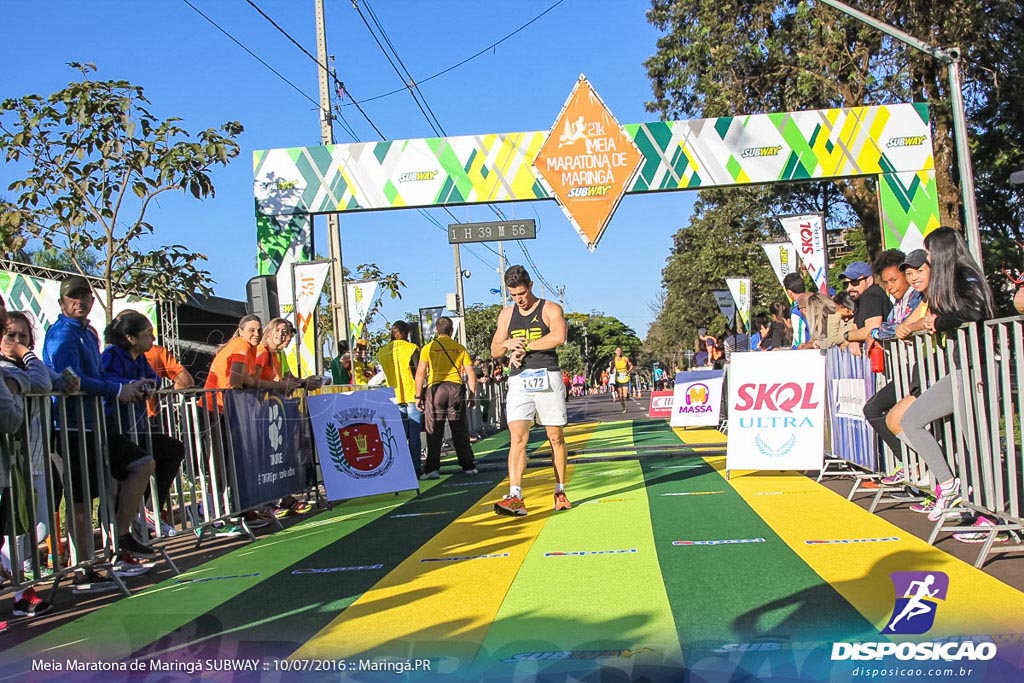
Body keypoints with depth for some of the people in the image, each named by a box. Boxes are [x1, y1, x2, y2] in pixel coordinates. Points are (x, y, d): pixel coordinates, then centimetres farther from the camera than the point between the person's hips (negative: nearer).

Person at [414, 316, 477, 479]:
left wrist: (418, 396, 2)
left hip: (435, 388, -2)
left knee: (434, 432, 1)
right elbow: (471, 373, 5)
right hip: (456, 388, 2)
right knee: (460, 431, 9)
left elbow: (420, 373, -3)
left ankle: (432, 468, -3)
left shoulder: (428, 347, 3)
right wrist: (472, 394, 14)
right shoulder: (460, 348, 8)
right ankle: (468, 466, 14)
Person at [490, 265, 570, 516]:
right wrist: (509, 344, -4)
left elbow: (558, 337, -17)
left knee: (556, 437, 4)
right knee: (517, 437, -11)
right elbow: (494, 350, 18)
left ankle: (560, 492, 17)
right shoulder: (506, 314, 16)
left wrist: (525, 346, -12)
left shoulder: (550, 309, 2)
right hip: (519, 381, 3)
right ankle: (515, 497, -19)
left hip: (547, 378, -2)